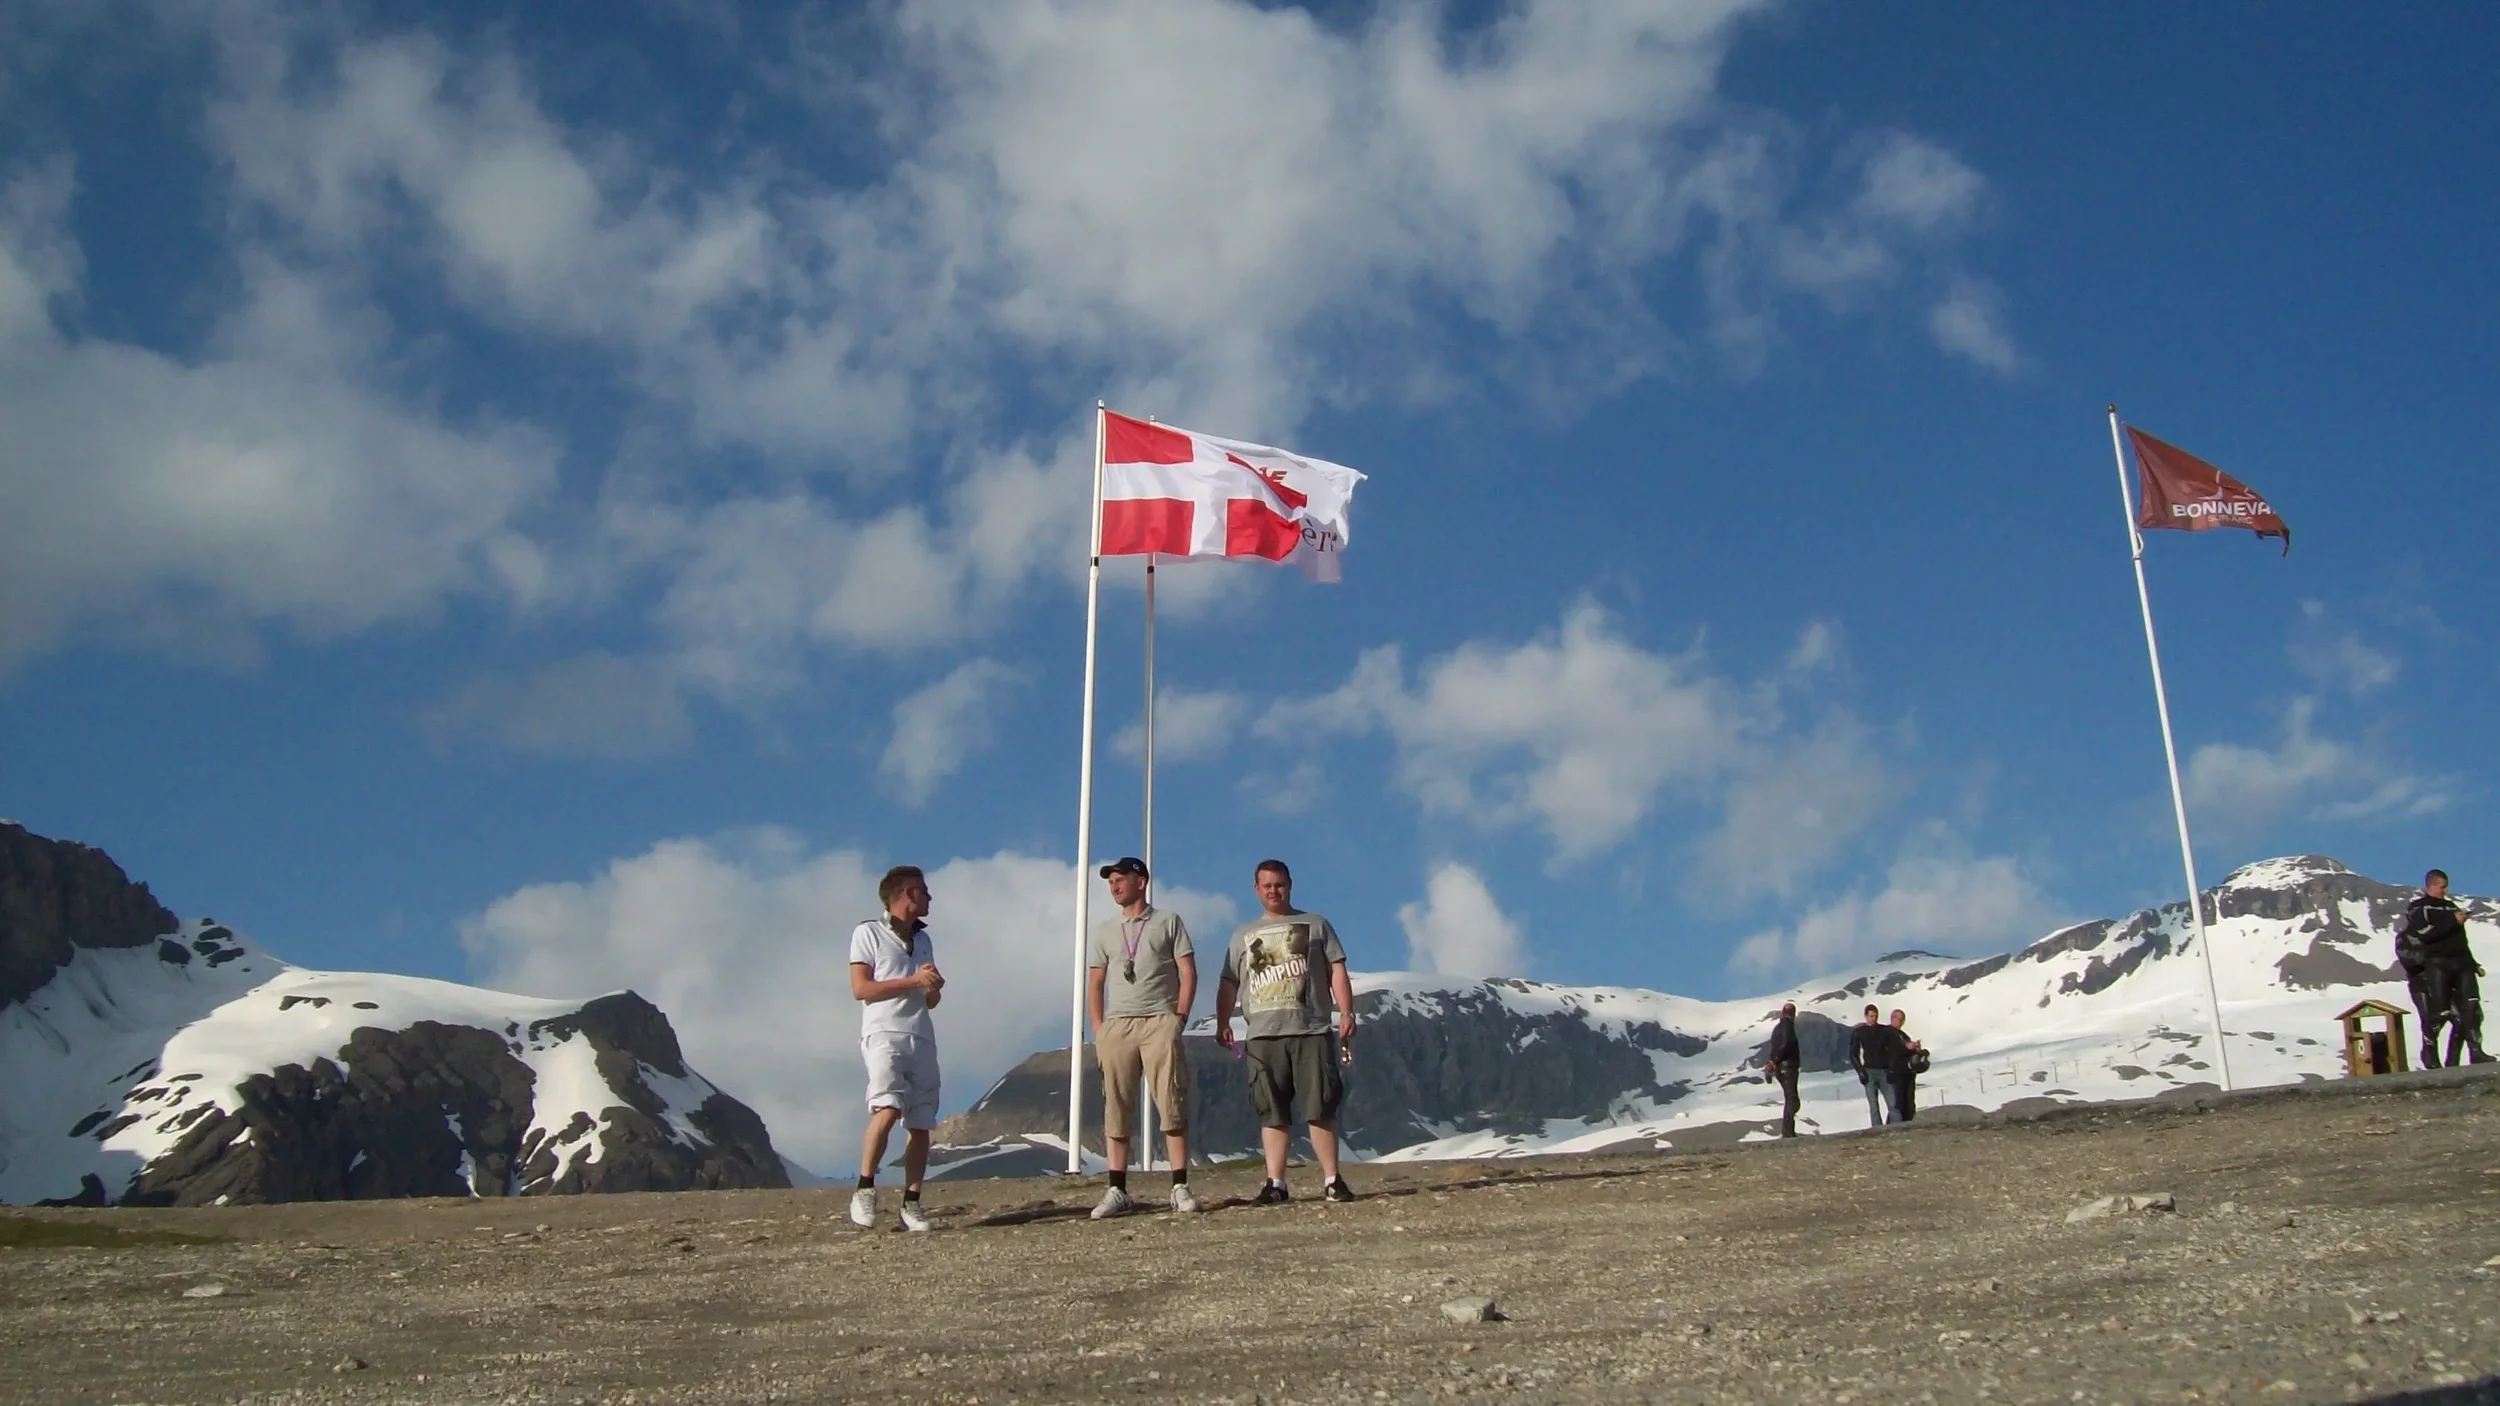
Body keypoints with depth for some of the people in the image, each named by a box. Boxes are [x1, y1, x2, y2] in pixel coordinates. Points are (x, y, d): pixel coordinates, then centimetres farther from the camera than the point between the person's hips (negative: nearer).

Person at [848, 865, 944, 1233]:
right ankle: (864, 1189, -11)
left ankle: (912, 1203, 4)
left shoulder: (923, 940, 23)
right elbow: (860, 989, -7)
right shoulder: (868, 933, 3)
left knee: (920, 1123, 0)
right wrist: (913, 981, -10)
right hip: (884, 1034, -6)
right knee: (888, 1109, -24)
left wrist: (934, 987, 2)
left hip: (922, 1039, 6)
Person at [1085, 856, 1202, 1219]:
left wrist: (1179, 1019, -6)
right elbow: (1094, 985, 17)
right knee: (1115, 1109, -1)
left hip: (1159, 1022, -3)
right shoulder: (1105, 932, 19)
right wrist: (1099, 1032, 5)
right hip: (1117, 1026, 3)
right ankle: (1118, 1191, 1)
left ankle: (1180, 1187, -5)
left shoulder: (1168, 923, 9)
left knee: (1172, 1104, -7)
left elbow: (1188, 972, 4)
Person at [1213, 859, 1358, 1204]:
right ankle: (1275, 1183, 2)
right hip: (1263, 1035, 2)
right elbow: (1229, 982, 14)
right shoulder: (1244, 935, 19)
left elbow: (1336, 970, 7)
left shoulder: (1315, 925, 14)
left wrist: (1346, 1012, -5)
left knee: (1320, 1109, -4)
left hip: (1311, 1032, -2)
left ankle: (1331, 1180, 1)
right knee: (1272, 1113, 0)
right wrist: (1223, 1023, 0)